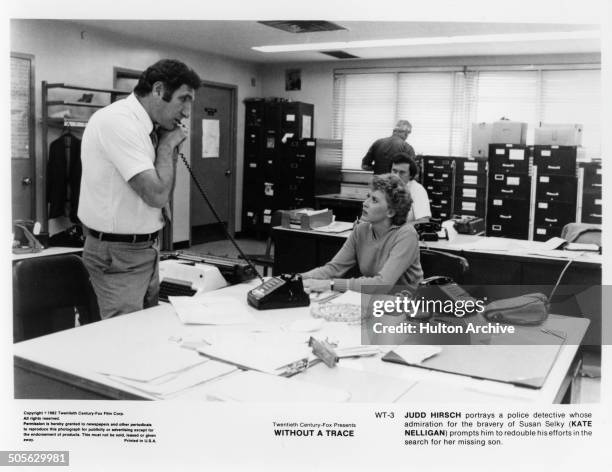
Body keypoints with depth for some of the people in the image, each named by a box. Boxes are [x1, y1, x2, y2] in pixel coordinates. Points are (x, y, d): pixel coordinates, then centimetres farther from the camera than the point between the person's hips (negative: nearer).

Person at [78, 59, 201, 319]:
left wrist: (171, 146, 3)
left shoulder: (144, 126, 9)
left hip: (145, 248, 9)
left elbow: (157, 192, 15)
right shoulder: (119, 121, -19)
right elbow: (157, 195, -26)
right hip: (119, 253, -9)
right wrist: (167, 145, -11)